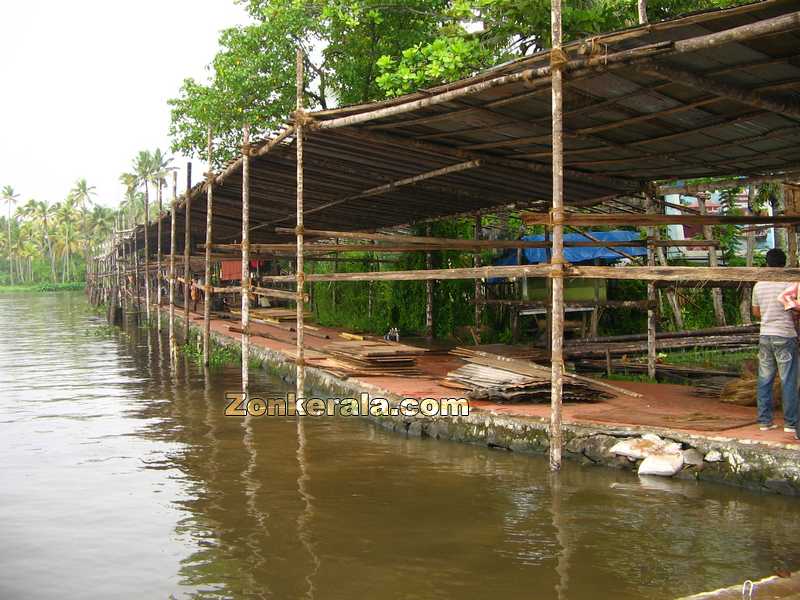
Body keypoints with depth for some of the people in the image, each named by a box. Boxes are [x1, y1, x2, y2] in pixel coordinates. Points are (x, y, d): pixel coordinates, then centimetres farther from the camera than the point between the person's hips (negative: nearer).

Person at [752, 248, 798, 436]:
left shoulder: (759, 285, 5)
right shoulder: (789, 284, -10)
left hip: (765, 335, 5)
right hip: (785, 336, -4)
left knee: (764, 380, 9)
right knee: (788, 381, 1)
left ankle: (765, 421, 11)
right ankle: (790, 423, 3)